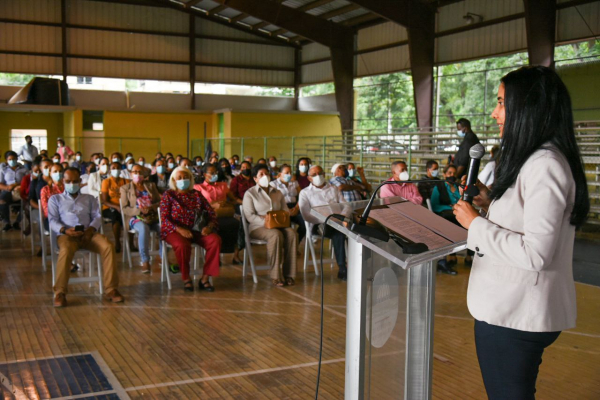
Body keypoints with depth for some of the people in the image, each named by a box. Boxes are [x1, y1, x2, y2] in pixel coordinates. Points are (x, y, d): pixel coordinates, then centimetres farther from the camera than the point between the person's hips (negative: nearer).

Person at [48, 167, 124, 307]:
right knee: (66, 250, -39)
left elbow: (97, 217, 13)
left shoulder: (89, 198, 27)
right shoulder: (55, 199, 21)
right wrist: (65, 230, -15)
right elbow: (53, 221, 7)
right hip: (67, 234, -2)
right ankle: (60, 293, -33)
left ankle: (110, 290, -27)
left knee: (108, 246, -29)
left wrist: (91, 229, -10)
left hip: (87, 233, 2)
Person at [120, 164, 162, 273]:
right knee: (144, 228, -39)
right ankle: (145, 261, -34)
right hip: (135, 217, -3)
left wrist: (151, 207, -10)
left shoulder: (151, 185, 21)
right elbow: (124, 209, 2)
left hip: (153, 217, 3)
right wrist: (139, 210, -15)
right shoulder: (125, 188, 13)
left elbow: (159, 202, 13)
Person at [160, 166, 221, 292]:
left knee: (215, 239, -25)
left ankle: (205, 278, -17)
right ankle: (186, 279, -13)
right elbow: (164, 218, -5)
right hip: (174, 230, -3)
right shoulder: (168, 195, 6)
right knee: (183, 245, -38)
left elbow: (211, 213, 10)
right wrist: (180, 229, -21)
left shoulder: (196, 194, 15)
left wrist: (209, 226, -13)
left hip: (195, 230, 3)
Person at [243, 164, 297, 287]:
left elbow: (286, 210, 16)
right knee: (276, 234, -37)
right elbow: (249, 216, -6)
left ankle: (289, 274, -29)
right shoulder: (250, 193, 6)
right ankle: (276, 275, -32)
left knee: (292, 233, -29)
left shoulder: (277, 193, 23)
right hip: (258, 227, -4)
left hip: (279, 225, 4)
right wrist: (266, 221, -20)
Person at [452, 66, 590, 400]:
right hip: (513, 308, 10)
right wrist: (491, 203, 8)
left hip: (515, 316, -10)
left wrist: (475, 223, -17)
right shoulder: (534, 161, 11)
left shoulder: (545, 165, -20)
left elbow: (535, 253, -26)